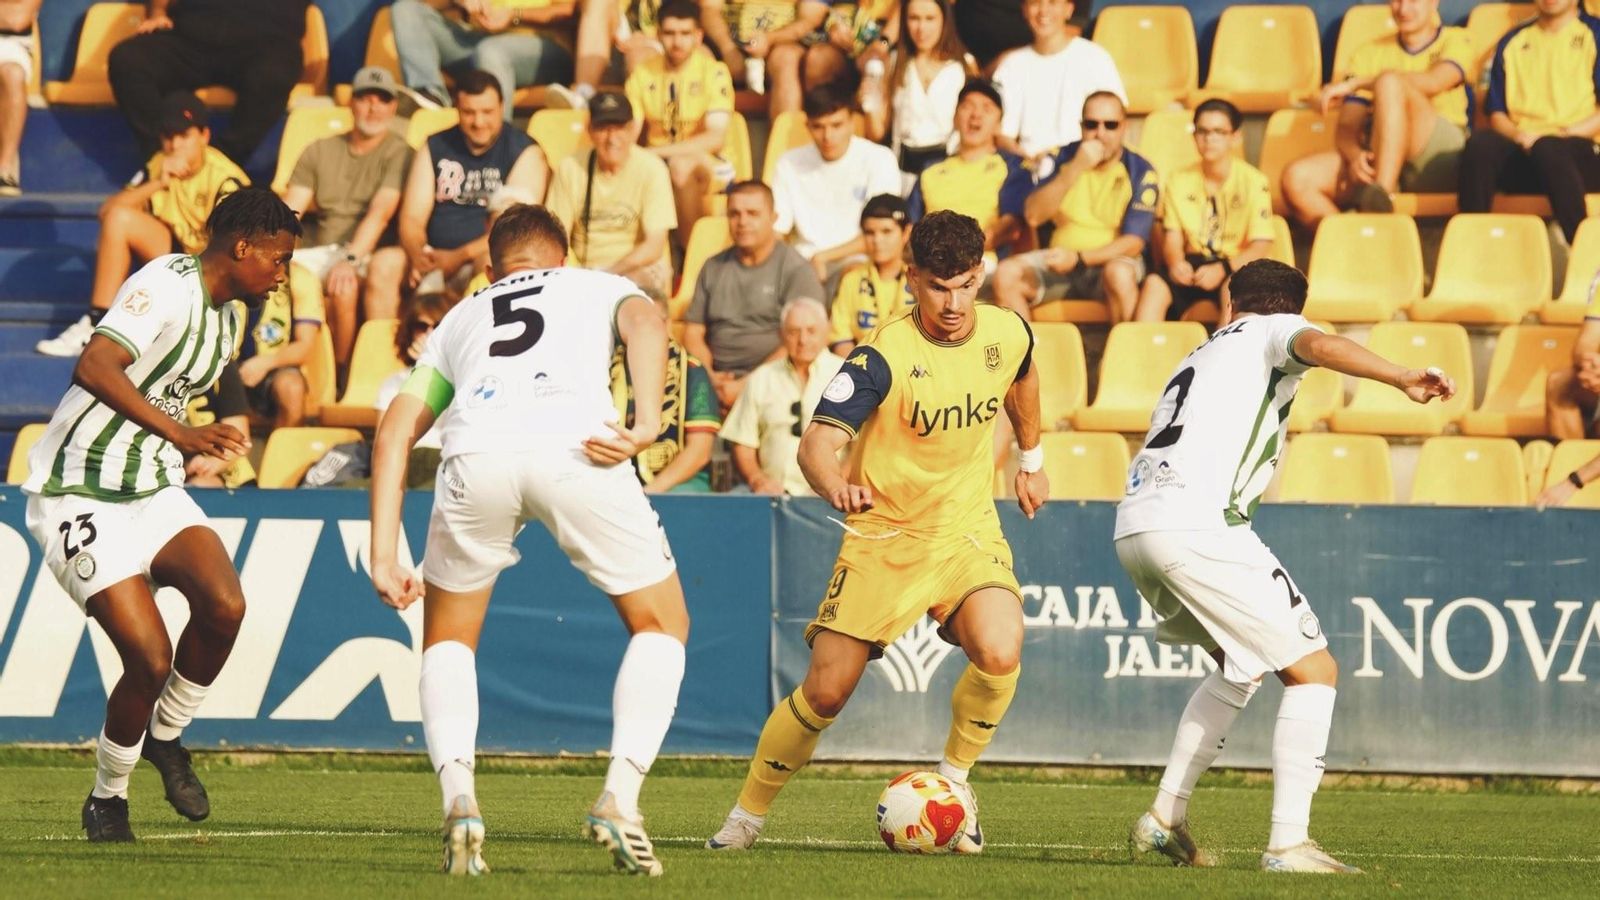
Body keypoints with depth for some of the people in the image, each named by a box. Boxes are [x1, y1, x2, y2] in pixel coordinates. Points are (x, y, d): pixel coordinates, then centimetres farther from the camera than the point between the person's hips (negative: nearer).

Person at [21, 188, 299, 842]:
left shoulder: (229, 316, 12)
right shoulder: (166, 287, -18)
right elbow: (94, 369, -32)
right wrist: (181, 435, -37)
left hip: (153, 492, 8)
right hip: (81, 497, -8)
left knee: (224, 605, -19)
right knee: (150, 658, -16)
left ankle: (166, 737, 5)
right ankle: (107, 798, 9)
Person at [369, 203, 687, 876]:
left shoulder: (462, 317, 38)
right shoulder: (600, 288, 33)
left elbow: (396, 428, 25)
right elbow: (645, 321, 7)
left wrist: (384, 559, 22)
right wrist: (646, 422, -7)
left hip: (477, 452, 2)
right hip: (575, 445, -2)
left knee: (448, 640, 24)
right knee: (662, 626, 19)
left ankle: (457, 796, 1)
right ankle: (620, 799, 2)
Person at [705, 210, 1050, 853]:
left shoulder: (1007, 335, -6)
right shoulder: (885, 357, -20)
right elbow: (819, 440, -29)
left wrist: (1032, 459, 29)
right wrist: (834, 484, -50)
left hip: (969, 530, 2)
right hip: (882, 537, -2)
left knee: (999, 655, -25)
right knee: (826, 690, -5)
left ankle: (955, 777, 1)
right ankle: (748, 813, 18)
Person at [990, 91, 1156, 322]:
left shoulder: (1140, 172, -4)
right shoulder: (1063, 158, 4)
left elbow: (1133, 242, -10)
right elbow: (1033, 216, -8)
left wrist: (1079, 258, -23)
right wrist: (1075, 168, -17)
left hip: (1108, 260, -3)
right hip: (1060, 260, 3)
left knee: (1119, 274, -37)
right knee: (1007, 273, -24)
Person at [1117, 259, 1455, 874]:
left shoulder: (1202, 355, 32)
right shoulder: (1273, 333, 11)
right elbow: (1318, 346, -14)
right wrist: (1402, 379, -26)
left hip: (1132, 527, 8)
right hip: (1198, 525, -8)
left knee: (1243, 665, 27)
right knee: (1313, 671, -2)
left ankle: (1164, 819, 24)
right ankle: (1288, 845, -12)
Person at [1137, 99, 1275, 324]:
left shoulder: (1254, 182, -1)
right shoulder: (1179, 181, 10)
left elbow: (1261, 246, -8)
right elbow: (1172, 237, 5)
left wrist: (1222, 269, -25)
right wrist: (1175, 262, -21)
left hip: (1235, 266, -3)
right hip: (1191, 266, 3)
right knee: (1154, 283, -30)